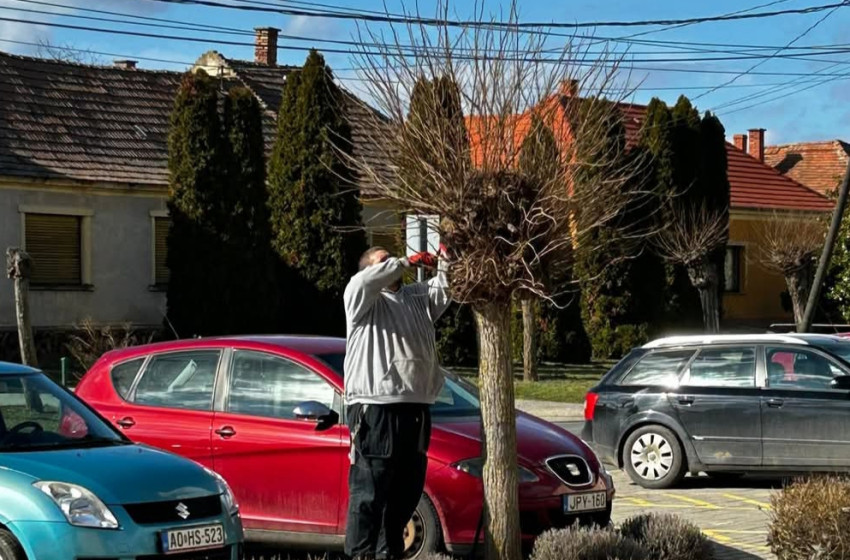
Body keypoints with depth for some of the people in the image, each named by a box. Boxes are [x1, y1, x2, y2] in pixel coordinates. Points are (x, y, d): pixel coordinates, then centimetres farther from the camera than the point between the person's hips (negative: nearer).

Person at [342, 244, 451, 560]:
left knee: (407, 491, 12)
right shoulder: (364, 300, 2)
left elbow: (445, 288, 13)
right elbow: (364, 281, -18)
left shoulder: (418, 297, 22)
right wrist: (406, 262, -11)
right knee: (369, 492, -8)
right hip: (375, 408, -7)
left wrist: (444, 263, -5)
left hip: (416, 408, 7)